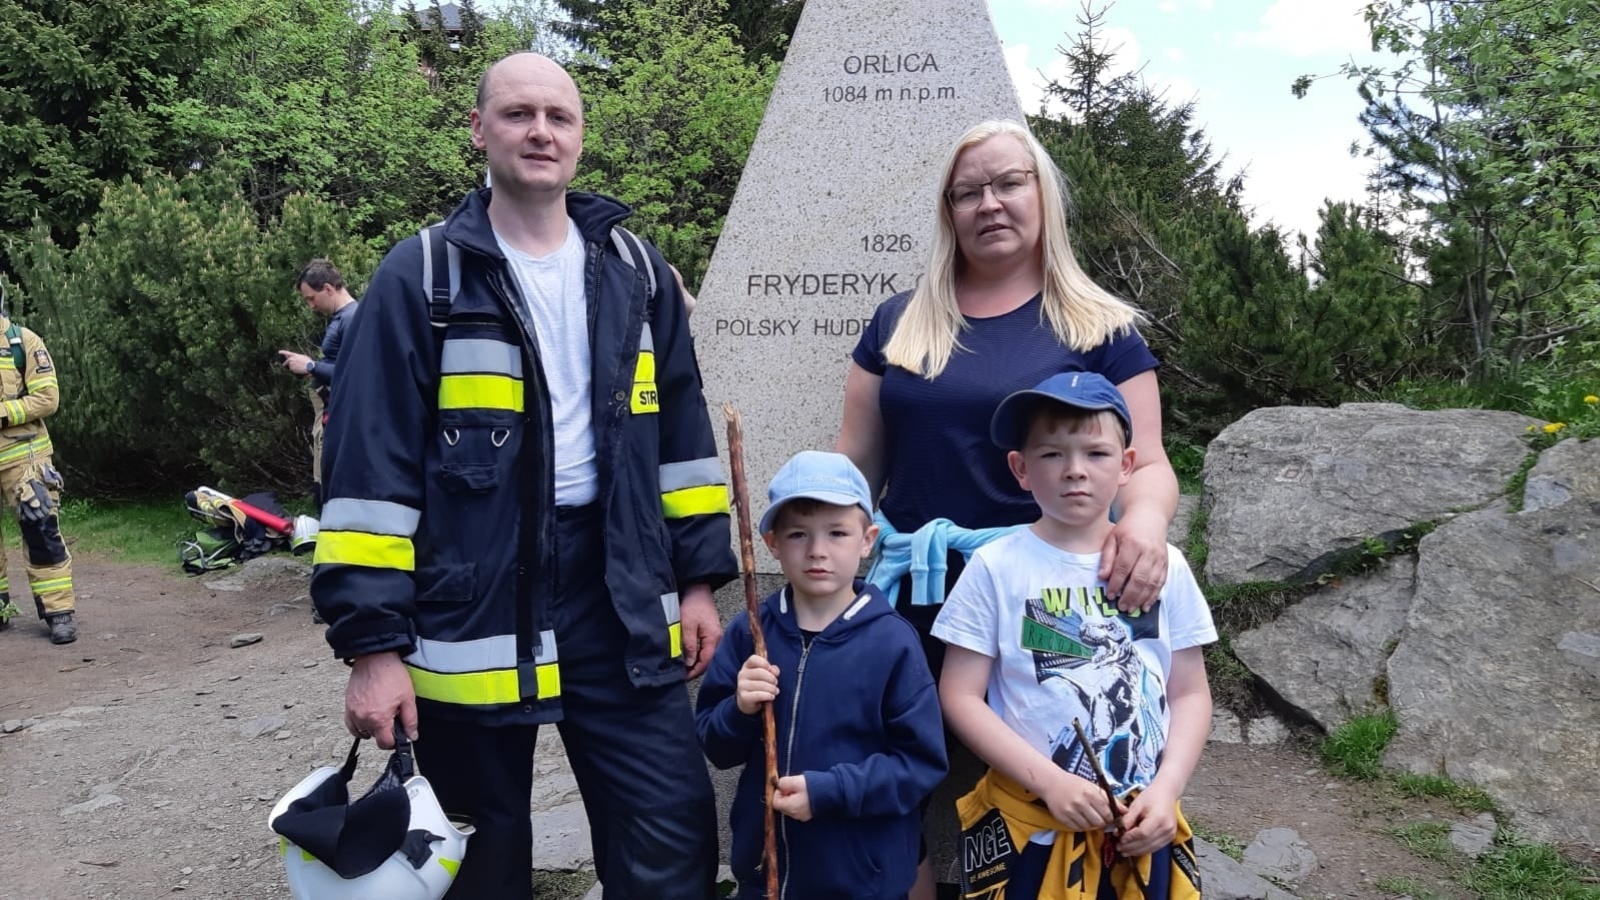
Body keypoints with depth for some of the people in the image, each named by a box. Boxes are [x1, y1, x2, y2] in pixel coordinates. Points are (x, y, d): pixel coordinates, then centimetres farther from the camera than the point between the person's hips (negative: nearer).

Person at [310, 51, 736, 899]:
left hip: (621, 594, 3)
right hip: (471, 601, -2)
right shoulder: (420, 278, -4)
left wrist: (697, 576, 9)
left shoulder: (635, 271, 9)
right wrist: (374, 640, -11)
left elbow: (681, 433, 13)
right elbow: (371, 467, -7)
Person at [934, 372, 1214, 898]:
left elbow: (1189, 695, 4)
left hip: (1141, 828, 2)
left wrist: (1165, 790, -9)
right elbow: (960, 697, -9)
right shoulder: (997, 567, -9)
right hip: (1030, 828, -2)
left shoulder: (1165, 567, -1)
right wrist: (1050, 781, -16)